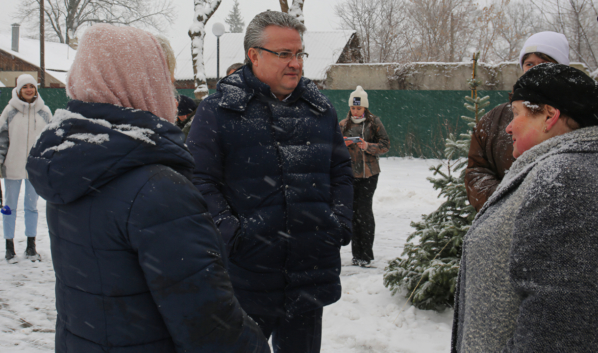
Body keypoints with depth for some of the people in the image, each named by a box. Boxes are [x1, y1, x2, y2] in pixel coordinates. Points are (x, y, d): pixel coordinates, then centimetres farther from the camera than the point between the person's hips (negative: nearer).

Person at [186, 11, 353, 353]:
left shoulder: (320, 108, 10)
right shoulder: (218, 109, -5)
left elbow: (342, 171, 16)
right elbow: (201, 181, -7)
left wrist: (341, 223, 4)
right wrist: (231, 232, -16)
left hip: (310, 272, 4)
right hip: (245, 271, -4)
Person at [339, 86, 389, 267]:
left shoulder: (374, 122, 3)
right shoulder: (343, 124, 10)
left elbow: (385, 145, 0)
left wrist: (368, 146, -16)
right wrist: (343, 145, -9)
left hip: (369, 173, -3)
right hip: (350, 174, 3)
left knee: (364, 210, -9)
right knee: (353, 211, 2)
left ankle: (367, 253, -1)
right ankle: (357, 253, 10)